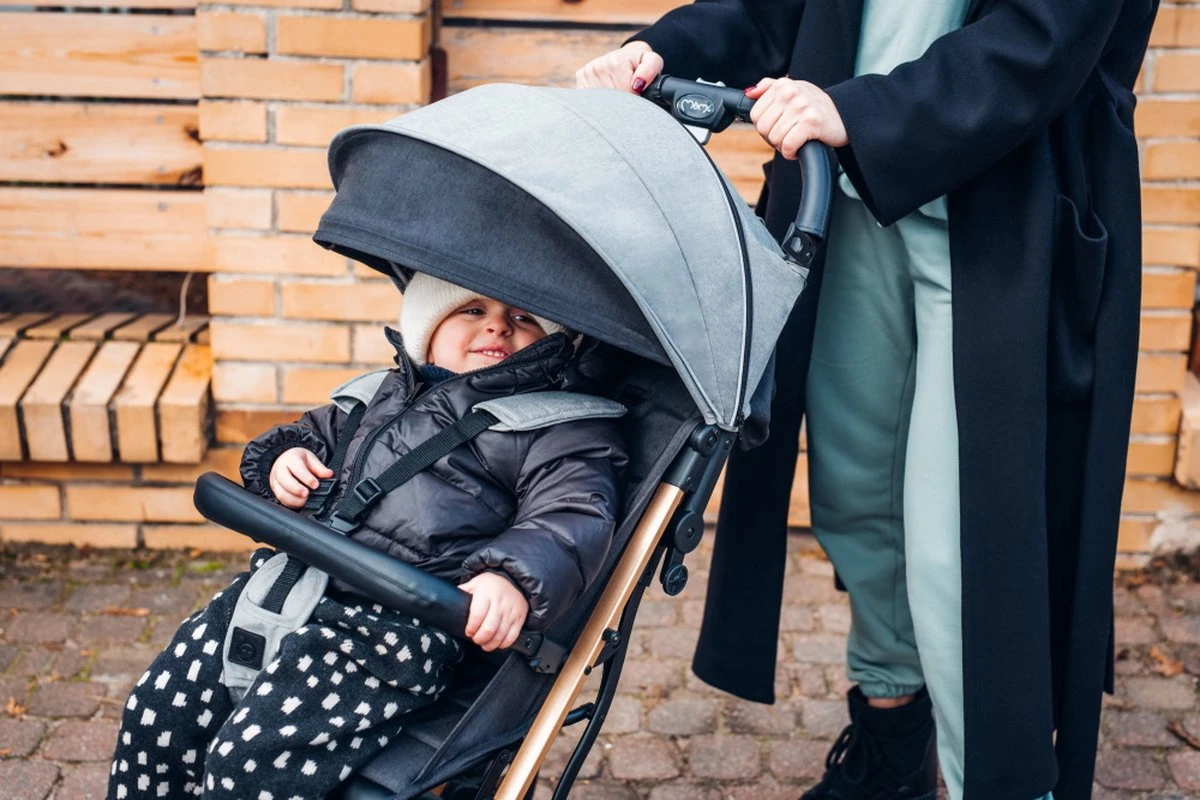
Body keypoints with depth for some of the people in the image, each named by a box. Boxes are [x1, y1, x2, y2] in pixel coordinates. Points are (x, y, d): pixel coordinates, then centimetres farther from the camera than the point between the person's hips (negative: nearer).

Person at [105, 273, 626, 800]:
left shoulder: (563, 429, 3)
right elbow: (316, 431, 36)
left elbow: (574, 517, -11)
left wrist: (513, 577, -31)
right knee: (156, 713, 4)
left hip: (399, 624, -7)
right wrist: (283, 455, 12)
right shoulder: (385, 394, 24)